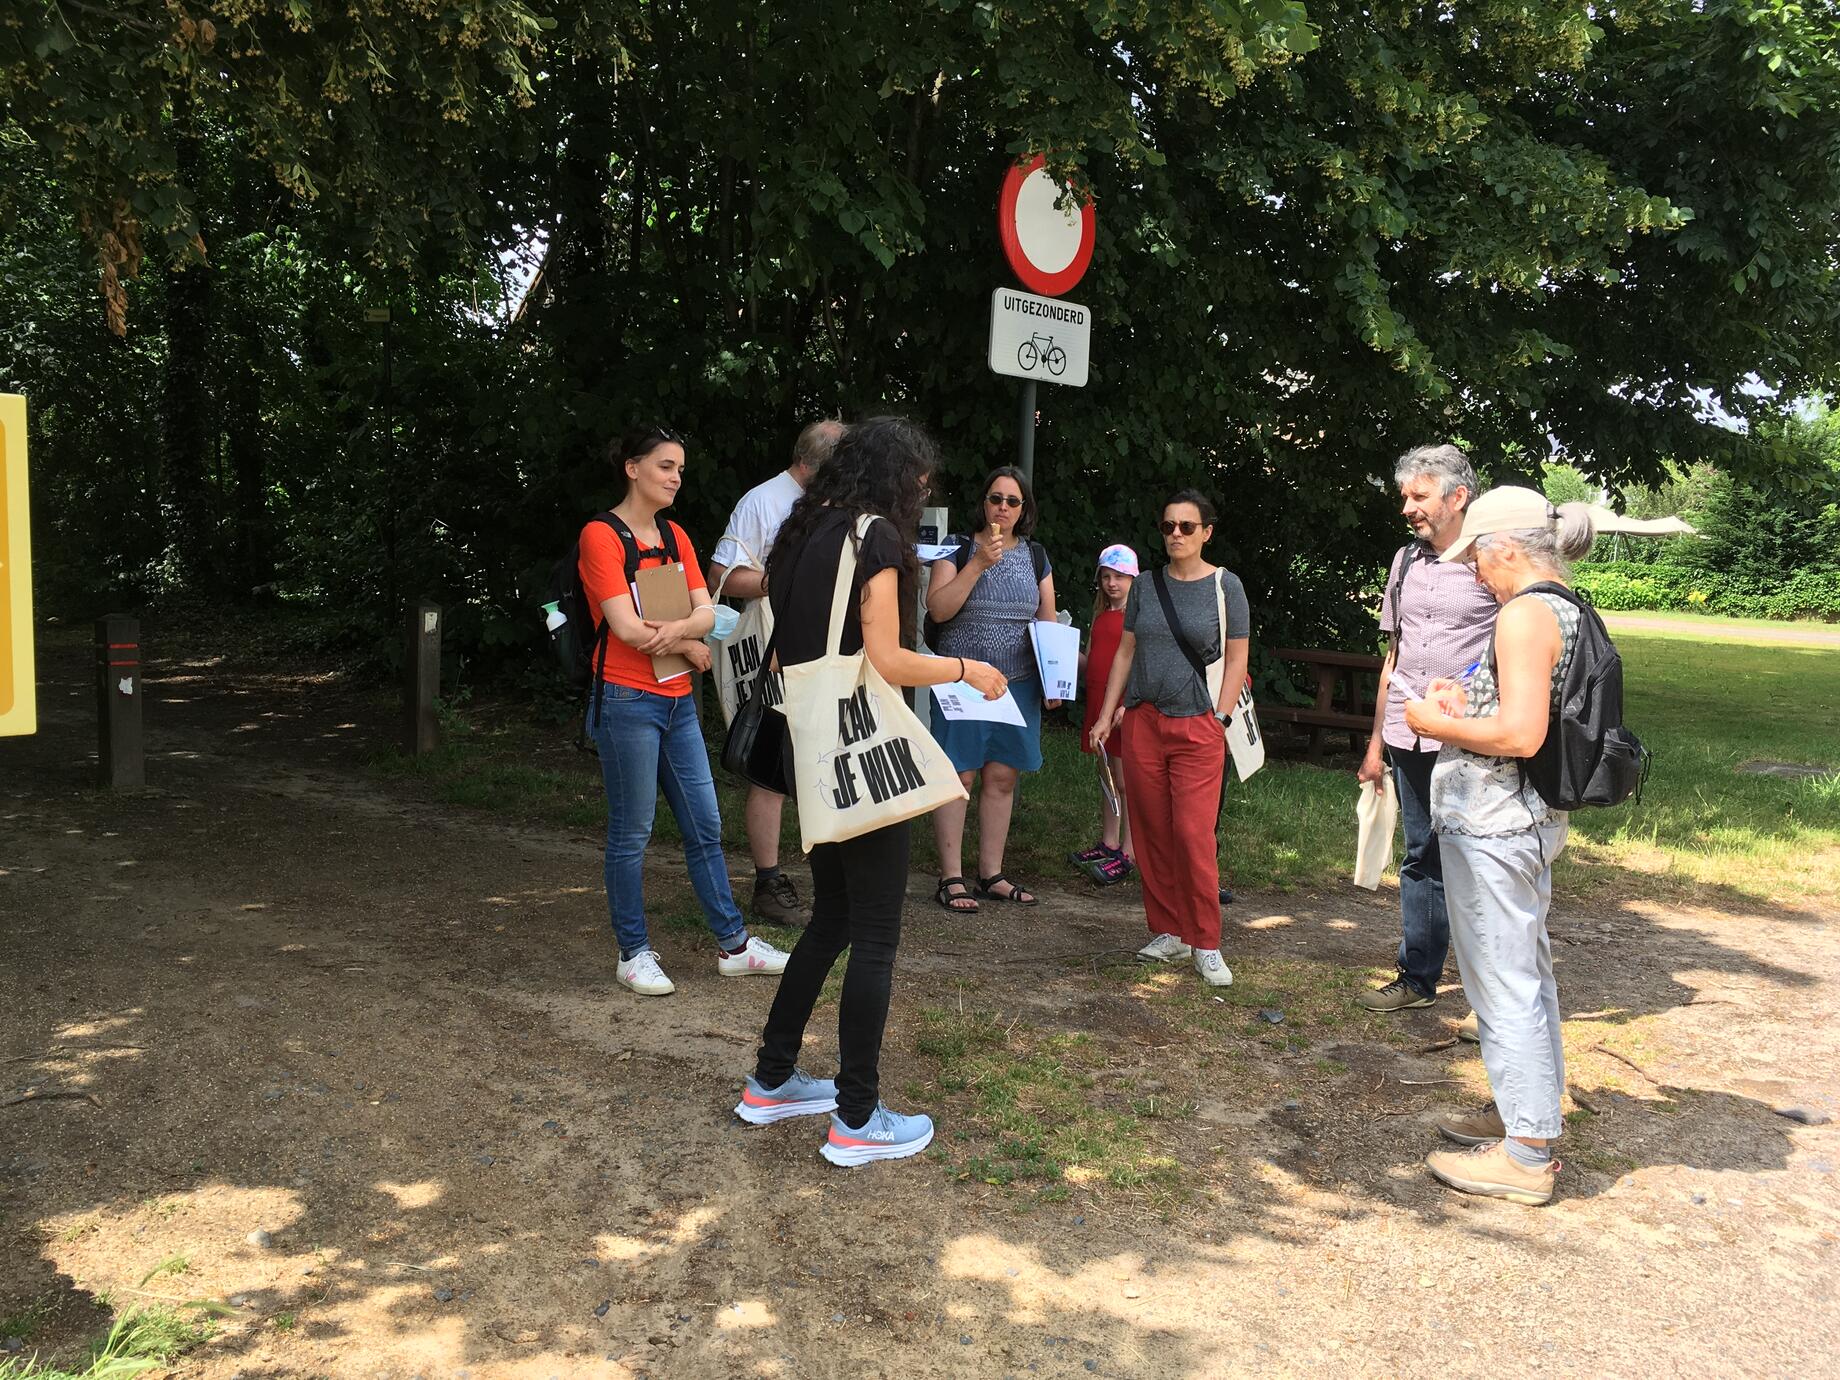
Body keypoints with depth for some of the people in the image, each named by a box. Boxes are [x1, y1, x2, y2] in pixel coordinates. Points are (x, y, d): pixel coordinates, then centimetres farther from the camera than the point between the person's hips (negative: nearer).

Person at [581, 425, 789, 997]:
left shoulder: (675, 536, 13)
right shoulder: (601, 535, -9)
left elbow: (706, 611, 2)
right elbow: (627, 628, -17)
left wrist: (675, 626, -19)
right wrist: (690, 646, -6)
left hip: (678, 701, 7)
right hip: (628, 701, -7)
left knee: (705, 827, 11)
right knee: (631, 836, 2)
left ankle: (734, 945, 19)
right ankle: (634, 955, 15)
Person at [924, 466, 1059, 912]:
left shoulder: (1036, 558, 12)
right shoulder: (960, 550, -1)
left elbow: (1049, 623, 16)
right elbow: (938, 609, -14)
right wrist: (979, 564, -19)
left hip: (1018, 685, 4)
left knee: (1002, 778, 6)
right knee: (958, 776, -4)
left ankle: (991, 874, 16)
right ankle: (951, 878, 2)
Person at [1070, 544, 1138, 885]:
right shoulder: (1100, 616, 15)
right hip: (1099, 707, 8)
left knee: (1125, 780, -4)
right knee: (1105, 777, 14)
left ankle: (1128, 854, 1)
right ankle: (1108, 844, 24)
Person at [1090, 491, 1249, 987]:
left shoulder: (1225, 586, 0)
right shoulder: (1146, 585, 10)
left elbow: (1236, 659, 1)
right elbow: (1125, 652, 14)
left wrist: (1220, 717, -6)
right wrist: (1106, 716, 10)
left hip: (1198, 727, -4)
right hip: (1144, 722, 4)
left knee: (1193, 834, -9)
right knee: (1151, 832, 5)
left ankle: (1206, 945, 1)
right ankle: (1167, 934, 16)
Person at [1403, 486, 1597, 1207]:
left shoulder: (1524, 613, -18)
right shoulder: (1565, 610, 12)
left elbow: (1521, 734, -26)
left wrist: (1438, 724, -12)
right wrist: (1466, 704, 11)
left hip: (1493, 822, -10)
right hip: (1530, 817, 10)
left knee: (1503, 981, -2)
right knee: (1527, 971, 19)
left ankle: (1526, 1156, 6)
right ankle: (1526, 1114, 34)